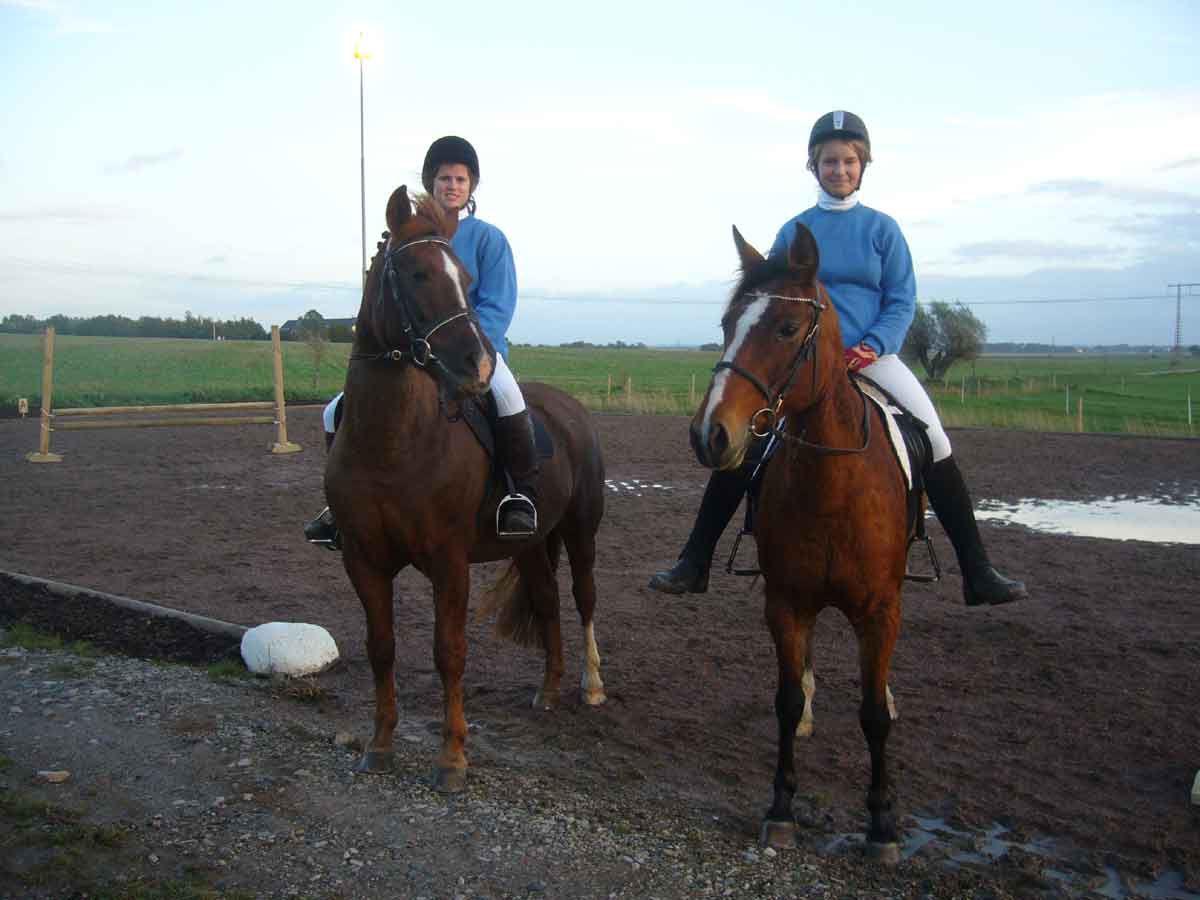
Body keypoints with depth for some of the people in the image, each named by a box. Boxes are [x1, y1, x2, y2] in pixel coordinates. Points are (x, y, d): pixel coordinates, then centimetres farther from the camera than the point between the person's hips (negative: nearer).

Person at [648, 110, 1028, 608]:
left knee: (935, 443, -13)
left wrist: (874, 346, -17)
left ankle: (977, 573, -3)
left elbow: (902, 300, 1)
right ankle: (694, 563, -1)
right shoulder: (794, 230, 8)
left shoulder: (882, 228, 5)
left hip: (871, 356, 0)